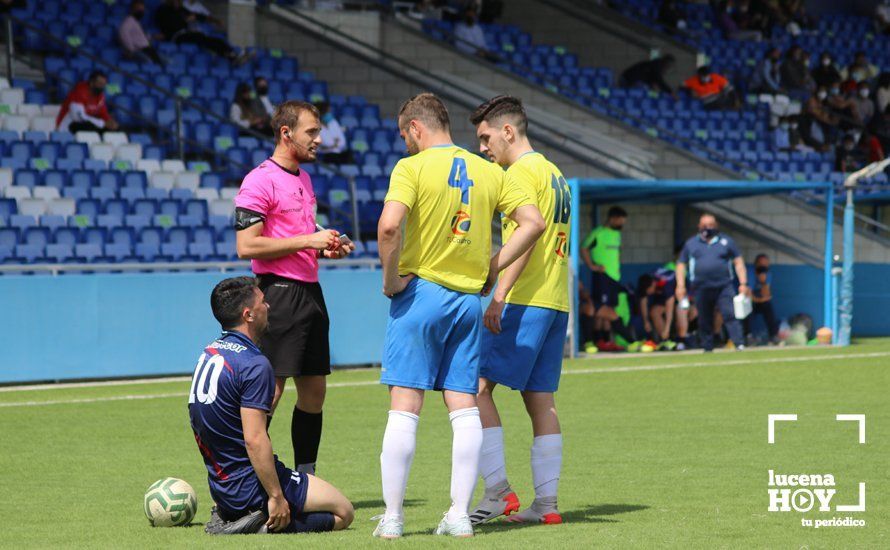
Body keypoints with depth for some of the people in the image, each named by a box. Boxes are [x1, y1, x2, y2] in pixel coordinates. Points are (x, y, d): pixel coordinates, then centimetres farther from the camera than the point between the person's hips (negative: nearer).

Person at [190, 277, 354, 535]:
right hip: (250, 486, -9)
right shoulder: (254, 364, -20)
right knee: (343, 512, 2)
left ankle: (229, 516, 9)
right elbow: (254, 439, -25)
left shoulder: (209, 353, 9)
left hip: (221, 488, 9)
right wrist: (276, 496, -20)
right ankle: (269, 523, -14)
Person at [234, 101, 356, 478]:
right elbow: (247, 245, -18)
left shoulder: (303, 179, 18)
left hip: (310, 290, 9)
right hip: (280, 292, -9)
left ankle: (305, 480, 15)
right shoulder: (260, 180, -10)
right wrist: (308, 240, -17)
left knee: (313, 391, 8)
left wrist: (326, 248, 9)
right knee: (269, 391, -11)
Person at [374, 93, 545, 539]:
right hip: (469, 298, 5)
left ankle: (392, 517, -2)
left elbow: (389, 226, -23)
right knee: (464, 407, 6)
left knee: (404, 407, -2)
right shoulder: (488, 171, 10)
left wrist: (391, 279, -10)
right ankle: (460, 515, 5)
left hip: (420, 292, -5)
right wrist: (491, 269, 10)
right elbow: (533, 222, 7)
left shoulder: (413, 167, -7)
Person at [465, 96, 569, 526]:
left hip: (524, 298, -9)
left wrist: (499, 295, -23)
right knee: (540, 398, 8)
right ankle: (546, 503, 6)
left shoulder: (522, 171, -8)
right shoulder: (554, 174, 20)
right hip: (556, 301, 9)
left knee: (477, 386, -8)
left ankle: (498, 491, -12)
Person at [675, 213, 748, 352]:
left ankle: (739, 344, -22)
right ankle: (707, 349, 14)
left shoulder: (726, 241, 11)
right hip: (701, 288, 2)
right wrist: (680, 286, 2)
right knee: (704, 320, 5)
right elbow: (681, 264, 15)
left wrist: (743, 283, -1)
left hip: (724, 287, -2)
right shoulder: (691, 244, 13)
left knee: (730, 314, -16)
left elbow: (738, 262, 10)